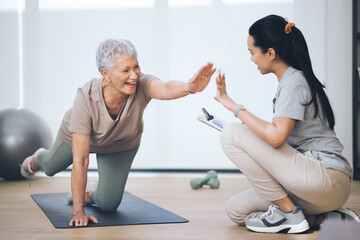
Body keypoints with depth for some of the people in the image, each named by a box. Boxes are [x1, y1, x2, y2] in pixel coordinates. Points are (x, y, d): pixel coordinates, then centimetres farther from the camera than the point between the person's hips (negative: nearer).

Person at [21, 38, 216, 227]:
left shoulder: (141, 85, -41)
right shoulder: (86, 98, -44)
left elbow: (166, 89, -66)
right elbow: (80, 160, -41)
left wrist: (189, 87, -89)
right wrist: (78, 211, -40)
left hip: (122, 144, 1)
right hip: (78, 136, -1)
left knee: (108, 204, -1)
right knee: (51, 167, 29)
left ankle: (90, 193, 34)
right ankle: (36, 160, 66)